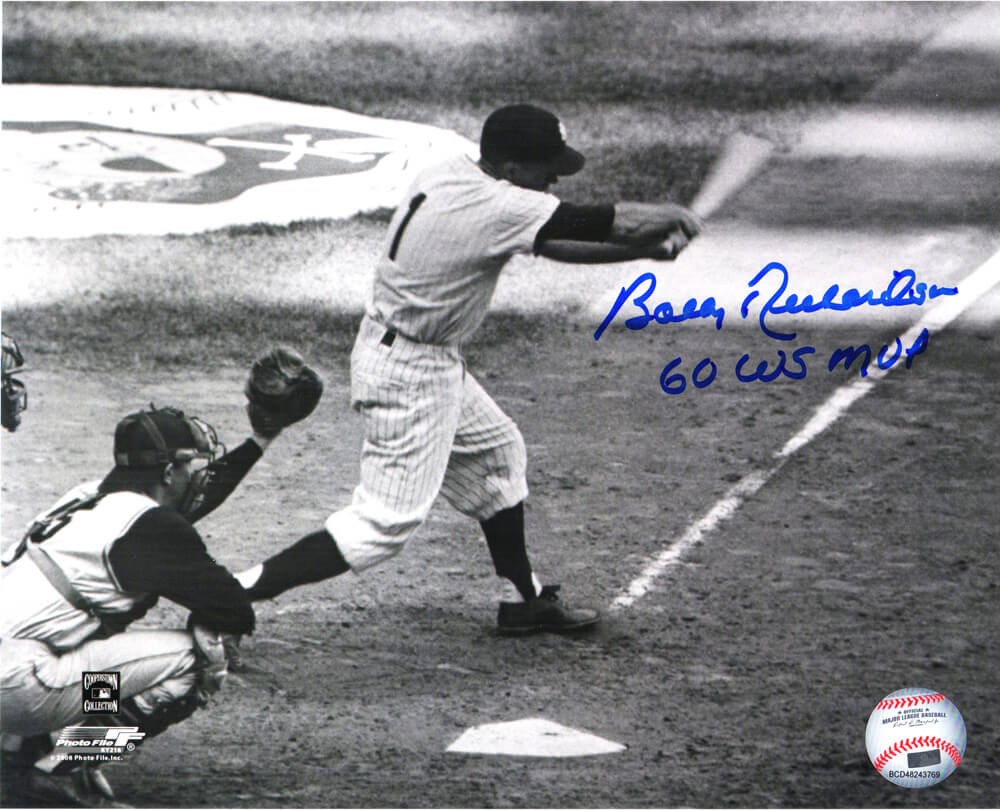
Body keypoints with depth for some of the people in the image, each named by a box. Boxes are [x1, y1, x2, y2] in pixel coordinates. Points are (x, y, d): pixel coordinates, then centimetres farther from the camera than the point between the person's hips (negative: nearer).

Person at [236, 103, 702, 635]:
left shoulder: (449, 175, 2)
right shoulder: (497, 208, -25)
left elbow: (552, 241, 10)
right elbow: (616, 223, -21)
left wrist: (646, 248, 3)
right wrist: (671, 217, -1)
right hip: (409, 375, -10)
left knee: (497, 452, 24)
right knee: (387, 521, -8)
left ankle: (524, 601, 35)